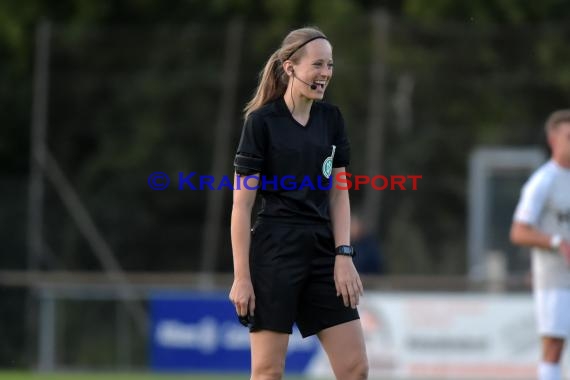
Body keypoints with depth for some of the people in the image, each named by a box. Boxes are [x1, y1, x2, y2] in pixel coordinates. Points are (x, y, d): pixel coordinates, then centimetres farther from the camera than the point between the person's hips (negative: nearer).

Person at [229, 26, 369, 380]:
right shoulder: (262, 121, -7)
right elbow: (242, 204, -7)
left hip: (322, 250, 6)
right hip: (274, 253, -5)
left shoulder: (331, 118, 9)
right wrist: (241, 276, -11)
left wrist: (343, 255, 0)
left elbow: (338, 192, 11)